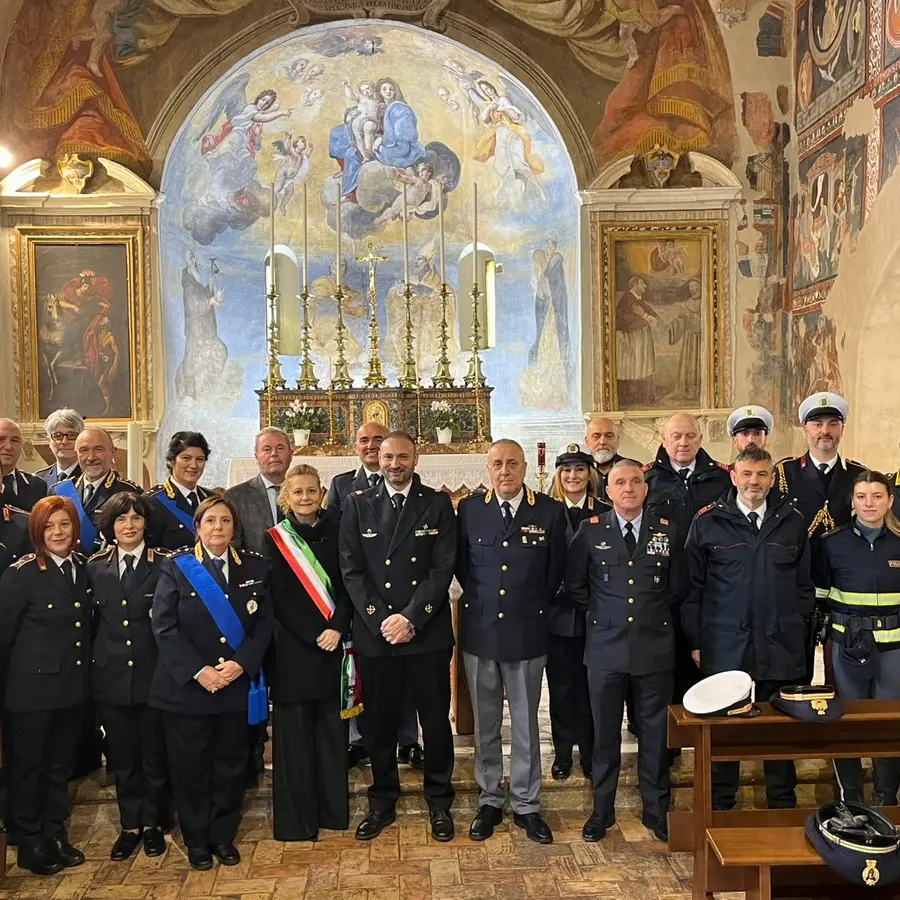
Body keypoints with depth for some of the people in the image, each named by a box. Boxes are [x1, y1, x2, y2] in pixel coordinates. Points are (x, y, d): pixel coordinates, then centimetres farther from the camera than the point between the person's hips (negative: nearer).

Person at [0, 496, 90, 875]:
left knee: (61, 764, 16)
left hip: (72, 687, 5)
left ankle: (56, 835, 31)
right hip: (32, 687, -5)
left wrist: (86, 677, 5)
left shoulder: (82, 569, 4)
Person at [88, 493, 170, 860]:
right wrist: (93, 665, 1)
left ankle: (153, 823, 27)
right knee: (121, 757, 13)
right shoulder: (95, 568, 5)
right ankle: (130, 825, 28)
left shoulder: (164, 565, -5)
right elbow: (91, 622, 7)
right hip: (111, 677, 3)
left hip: (153, 675, -3)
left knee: (154, 754, 10)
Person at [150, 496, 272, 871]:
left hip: (237, 684, 2)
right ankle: (196, 840, 24)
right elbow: (164, 627, -8)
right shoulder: (175, 568, -3)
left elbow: (264, 622, 1)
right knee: (190, 767, 8)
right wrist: (198, 671, -16)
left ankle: (224, 836, 27)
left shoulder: (255, 567, 4)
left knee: (230, 765, 11)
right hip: (186, 685, -2)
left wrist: (241, 663, -13)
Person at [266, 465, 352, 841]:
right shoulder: (275, 539, 0)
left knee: (333, 726, 8)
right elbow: (279, 599, -5)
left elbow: (347, 585, 2)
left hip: (334, 643, 2)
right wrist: (314, 637, -12)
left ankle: (334, 810, 21)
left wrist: (337, 629, -12)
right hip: (293, 648, -2)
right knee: (294, 732, 3)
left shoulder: (335, 532, 6)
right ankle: (296, 819, 14)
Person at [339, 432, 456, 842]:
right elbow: (352, 571, 0)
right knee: (380, 721, 10)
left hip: (427, 632, -1)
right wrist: (381, 620, -10)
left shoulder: (437, 504, 2)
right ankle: (382, 803, 27)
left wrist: (411, 618, -13)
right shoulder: (358, 505, 5)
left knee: (436, 720, 8)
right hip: (375, 633, 1)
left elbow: (443, 569, -5)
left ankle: (439, 803, 25)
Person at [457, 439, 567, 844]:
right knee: (484, 723, 12)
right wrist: (480, 601, 7)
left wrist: (536, 608, 7)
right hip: (479, 630, 1)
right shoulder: (469, 509, -1)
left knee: (526, 723, 10)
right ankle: (489, 801, 27)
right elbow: (461, 567, 9)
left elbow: (556, 572, 4)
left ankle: (526, 805, 24)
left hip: (527, 631, -1)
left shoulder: (550, 511, -4)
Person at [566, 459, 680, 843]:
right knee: (605, 732, 10)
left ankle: (656, 810, 26)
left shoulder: (667, 531, 2)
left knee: (655, 732, 9)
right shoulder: (590, 531, -1)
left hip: (654, 646, 1)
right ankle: (602, 810, 24)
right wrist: (599, 612, 7)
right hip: (605, 646, 0)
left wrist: (655, 616, 9)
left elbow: (676, 587, 11)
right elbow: (574, 584, 9)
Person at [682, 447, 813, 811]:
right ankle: (720, 808, 23)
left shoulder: (792, 521, 5)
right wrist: (696, 640, -2)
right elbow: (692, 586, 0)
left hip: (781, 648, 2)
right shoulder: (709, 521, -1)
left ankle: (782, 808, 28)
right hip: (725, 645, -1)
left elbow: (804, 584, 10)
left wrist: (796, 628, 4)